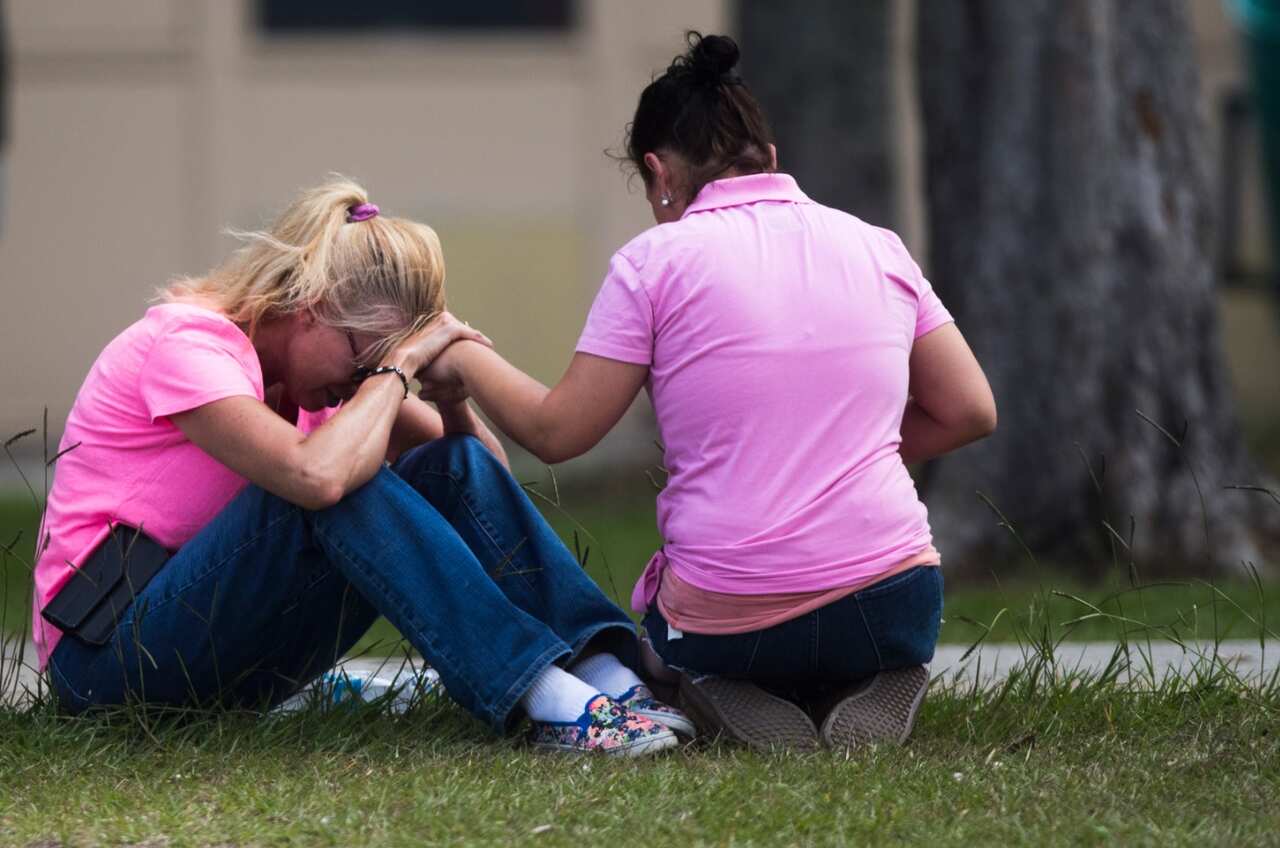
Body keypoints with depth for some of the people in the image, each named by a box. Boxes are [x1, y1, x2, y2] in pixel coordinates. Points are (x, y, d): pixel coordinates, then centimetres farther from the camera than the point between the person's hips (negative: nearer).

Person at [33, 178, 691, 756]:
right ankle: (548, 699, -38)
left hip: (238, 655, 8)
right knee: (344, 483, -31)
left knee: (458, 470, -10)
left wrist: (451, 393, -13)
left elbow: (480, 460, 8)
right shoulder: (188, 341, -18)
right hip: (111, 654, -8)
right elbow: (316, 474, -36)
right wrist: (396, 367, -23)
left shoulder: (327, 356, 8)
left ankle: (610, 678, -27)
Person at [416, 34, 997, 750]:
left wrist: (468, 362, 19)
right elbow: (970, 411, 10)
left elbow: (556, 432, 2)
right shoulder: (878, 249, 7)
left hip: (729, 625, -2)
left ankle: (734, 701, -2)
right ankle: (864, 688, 2)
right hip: (893, 605, 2)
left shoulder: (655, 261, -3)